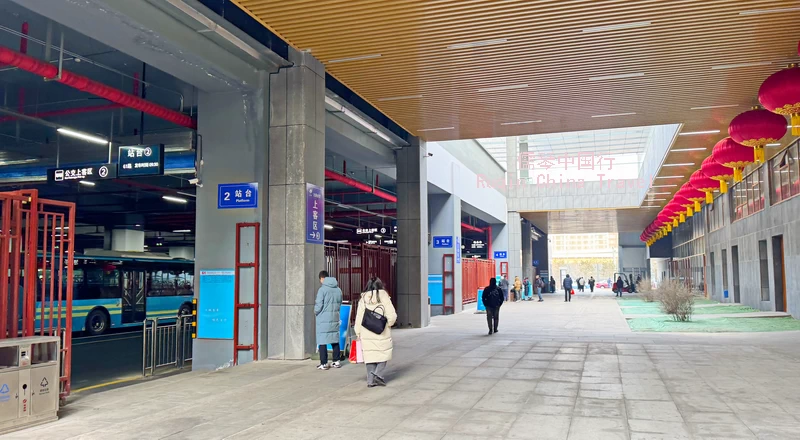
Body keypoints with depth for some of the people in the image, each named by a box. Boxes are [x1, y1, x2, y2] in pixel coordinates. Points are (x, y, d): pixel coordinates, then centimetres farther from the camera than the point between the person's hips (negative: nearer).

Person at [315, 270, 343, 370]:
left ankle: (324, 364, 3)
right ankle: (336, 361, 20)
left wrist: (316, 312, 7)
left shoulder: (322, 289, -13)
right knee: (335, 340, 14)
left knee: (322, 341, 2)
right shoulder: (338, 289, 5)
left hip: (323, 320, -5)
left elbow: (318, 306, -13)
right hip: (335, 319, 5)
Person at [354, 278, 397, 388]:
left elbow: (359, 317, 5)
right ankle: (378, 374, -5)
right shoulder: (383, 296, -4)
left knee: (370, 355, 10)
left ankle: (370, 380, 10)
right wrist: (389, 324, 11)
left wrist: (358, 333, 10)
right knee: (384, 353, 12)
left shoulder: (363, 298, 5)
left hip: (366, 333, 3)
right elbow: (392, 315, -8)